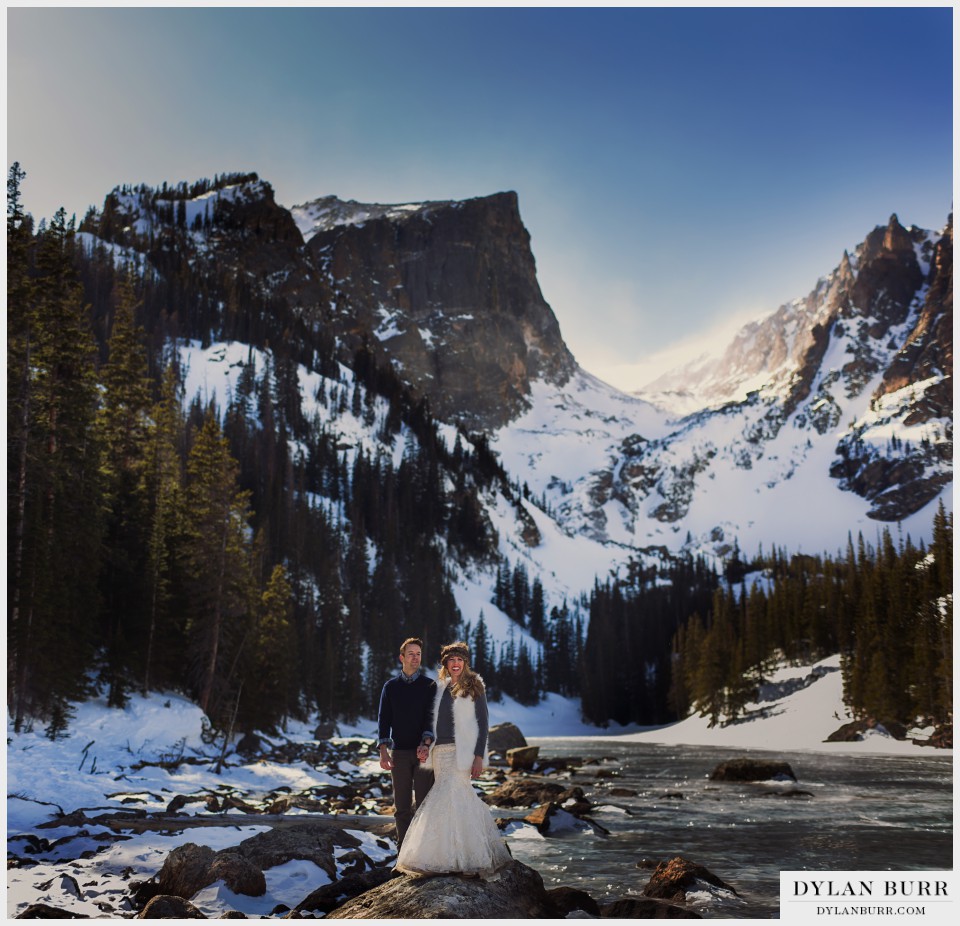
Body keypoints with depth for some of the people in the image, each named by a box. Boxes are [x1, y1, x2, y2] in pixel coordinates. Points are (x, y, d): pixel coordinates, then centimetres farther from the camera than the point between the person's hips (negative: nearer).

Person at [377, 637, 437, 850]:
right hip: (399, 752, 1)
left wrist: (426, 743, -21)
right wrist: (383, 751, -7)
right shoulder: (391, 686, 8)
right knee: (402, 805, 5)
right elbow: (383, 719, 4)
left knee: (424, 803, -3)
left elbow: (431, 716, -4)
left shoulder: (429, 685, 4)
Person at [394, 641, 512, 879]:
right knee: (461, 799, 7)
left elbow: (483, 722, -4)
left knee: (447, 800, -13)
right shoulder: (441, 687, 15)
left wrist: (479, 756, -12)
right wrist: (426, 745, 5)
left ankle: (450, 859, -6)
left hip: (461, 752, -5)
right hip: (440, 751, 6)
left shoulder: (474, 687, -1)